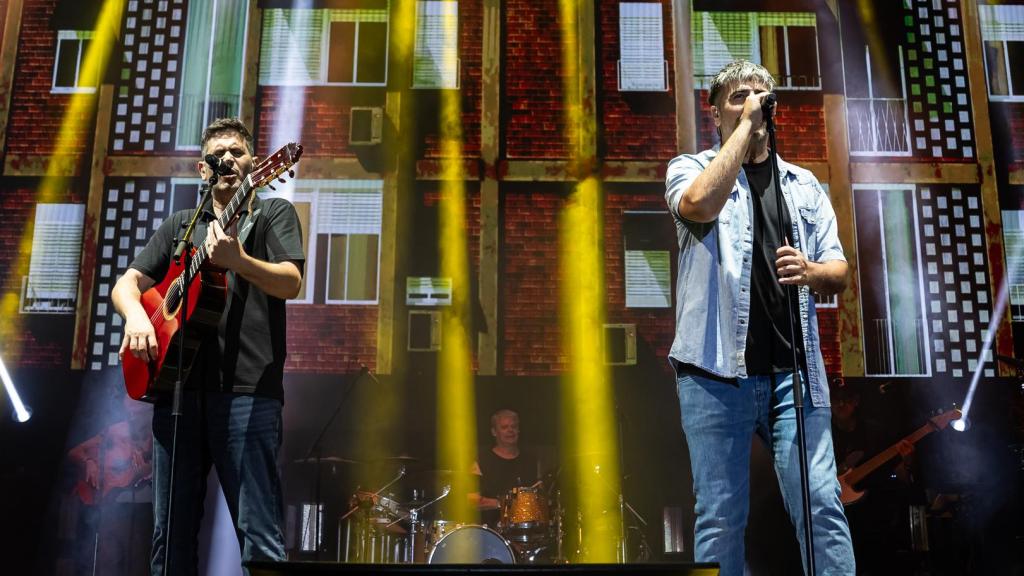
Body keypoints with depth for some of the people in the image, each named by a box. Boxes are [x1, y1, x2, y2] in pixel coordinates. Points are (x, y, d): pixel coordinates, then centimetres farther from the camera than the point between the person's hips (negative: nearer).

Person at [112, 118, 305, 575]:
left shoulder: (274, 213, 9)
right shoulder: (180, 224, 21)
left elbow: (290, 283, -7)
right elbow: (127, 283, 17)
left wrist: (238, 261, -26)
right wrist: (136, 315, -6)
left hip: (246, 389, -4)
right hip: (176, 385, 5)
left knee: (260, 537, -8)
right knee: (171, 536, 8)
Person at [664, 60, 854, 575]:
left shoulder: (804, 184, 18)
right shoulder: (690, 168, 8)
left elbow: (838, 274, 13)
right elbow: (700, 204, -18)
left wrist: (809, 271, -11)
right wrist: (746, 123, -10)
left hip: (794, 369, 3)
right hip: (716, 369, -3)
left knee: (821, 504, -2)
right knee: (720, 515, 2)